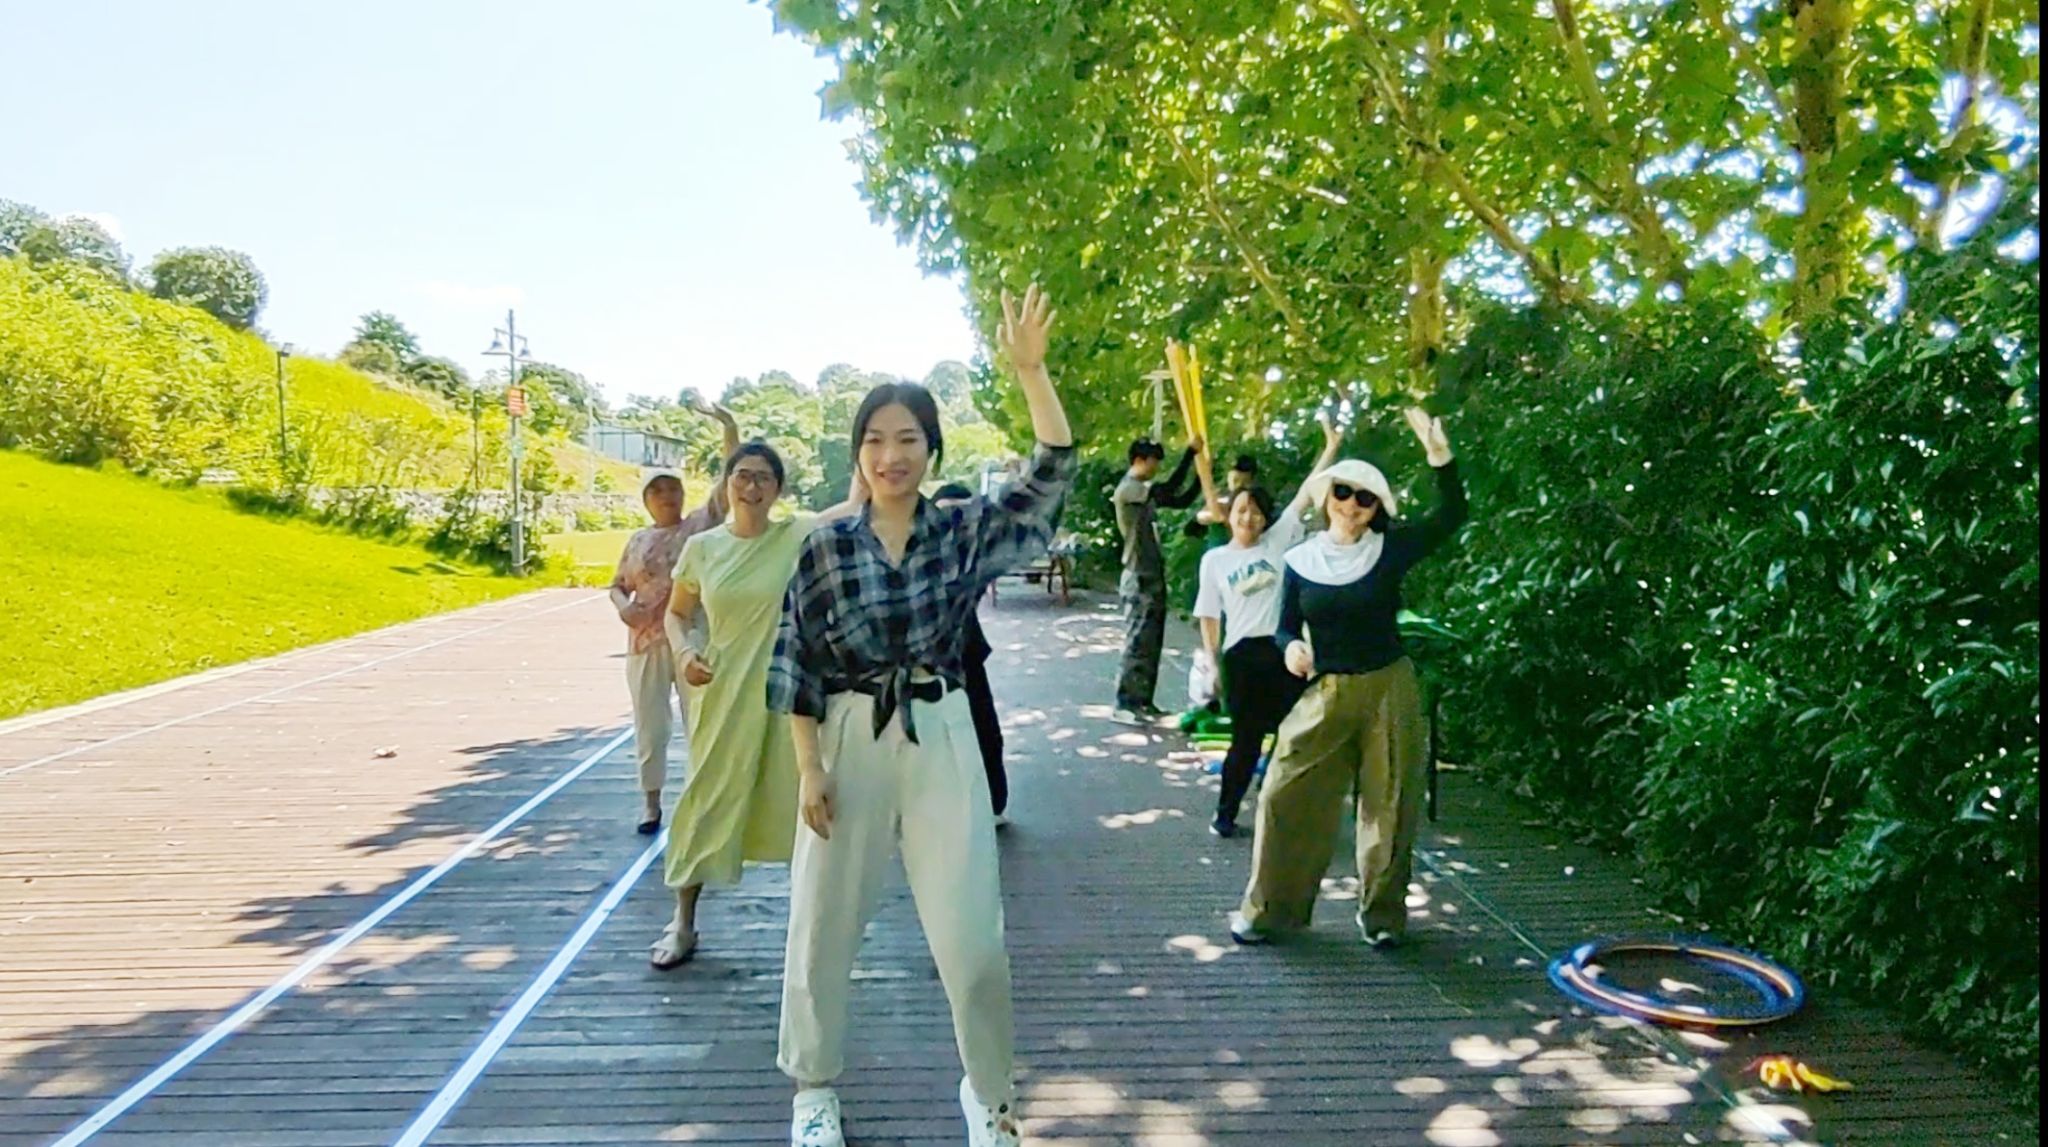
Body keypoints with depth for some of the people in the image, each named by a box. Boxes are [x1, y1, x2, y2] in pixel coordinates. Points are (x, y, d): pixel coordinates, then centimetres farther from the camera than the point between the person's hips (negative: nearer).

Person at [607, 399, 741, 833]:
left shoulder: (702, 523, 0)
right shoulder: (638, 540, 8)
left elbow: (730, 479, -9)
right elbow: (618, 585, 15)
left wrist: (729, 428, -20)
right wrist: (623, 606, -8)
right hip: (647, 644, 3)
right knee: (650, 727, 9)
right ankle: (652, 803, 24)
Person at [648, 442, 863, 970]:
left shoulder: (798, 535, -5)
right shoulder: (702, 547, 1)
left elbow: (856, 506, -17)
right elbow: (676, 613, 10)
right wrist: (684, 651, -7)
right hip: (721, 691, 1)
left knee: (797, 799, 8)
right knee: (708, 797, 8)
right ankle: (683, 923, 21)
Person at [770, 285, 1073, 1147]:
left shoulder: (966, 533, 0)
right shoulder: (826, 547, -1)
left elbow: (1054, 472, -10)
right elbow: (795, 666, 1)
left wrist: (1029, 369, -20)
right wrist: (809, 769, -4)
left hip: (941, 739, 0)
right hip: (848, 741, 0)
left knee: (971, 932, 3)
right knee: (825, 924, 11)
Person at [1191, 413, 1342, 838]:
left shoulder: (1278, 542, 6)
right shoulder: (1215, 559, 5)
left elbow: (1305, 496, -1)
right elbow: (1209, 616, 7)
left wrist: (1331, 450, -7)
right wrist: (1212, 663, 1)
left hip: (1283, 651, 2)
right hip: (1241, 655, -1)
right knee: (1246, 740, 5)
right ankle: (1225, 814, 19)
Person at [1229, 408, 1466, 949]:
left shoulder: (1390, 550, -2)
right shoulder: (1301, 560, 1)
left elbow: (1452, 516, -10)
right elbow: (1285, 627, 8)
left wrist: (1439, 455, -23)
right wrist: (1291, 648, -15)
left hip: (1389, 690, -1)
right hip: (1324, 694, 1)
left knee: (1388, 805, 7)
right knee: (1289, 796, -1)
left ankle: (1382, 914, 25)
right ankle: (1270, 909, 14)